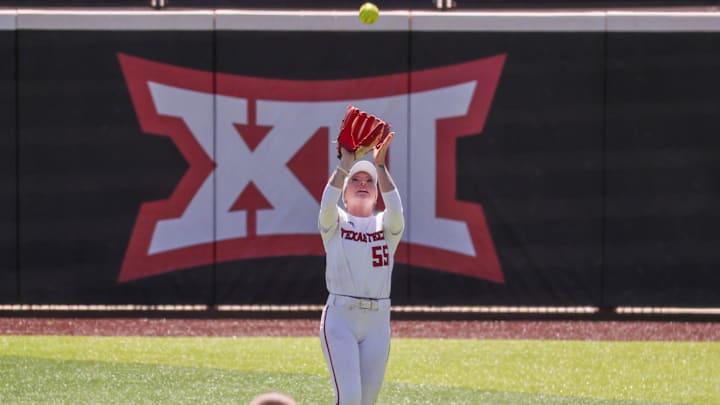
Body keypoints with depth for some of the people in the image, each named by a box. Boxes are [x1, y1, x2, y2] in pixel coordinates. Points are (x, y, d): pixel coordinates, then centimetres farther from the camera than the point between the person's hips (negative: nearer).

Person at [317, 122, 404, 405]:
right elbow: (327, 202, -16)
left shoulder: (386, 226, 10)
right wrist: (345, 164, -27)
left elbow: (395, 208, -12)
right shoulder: (334, 223, 6)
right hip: (340, 318, -3)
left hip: (377, 320, 3)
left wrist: (380, 165, -23)